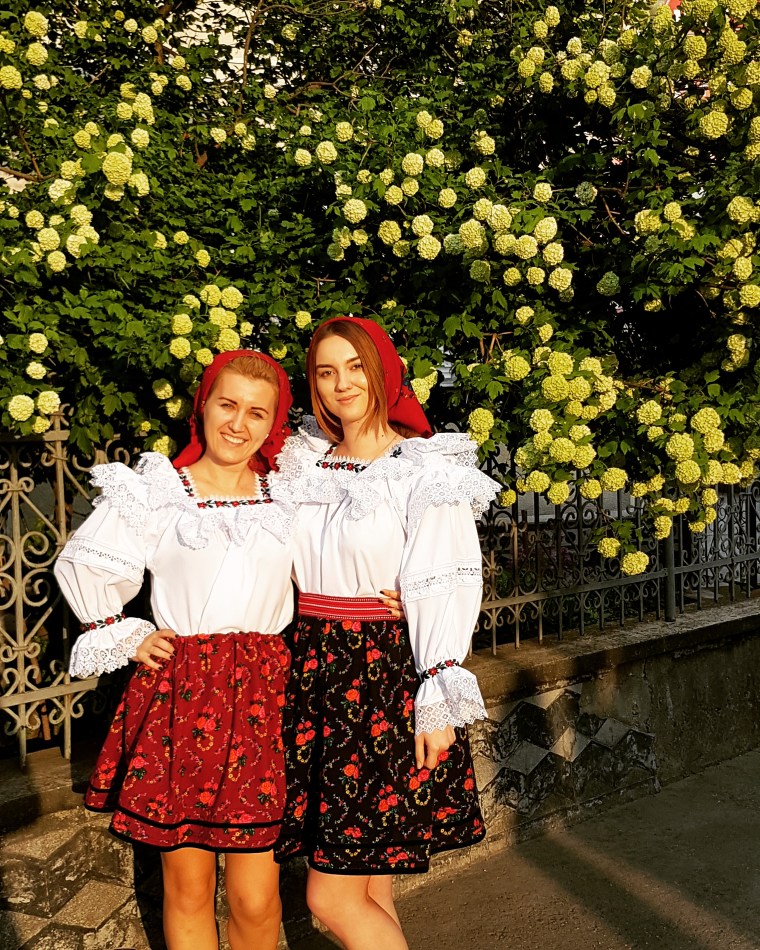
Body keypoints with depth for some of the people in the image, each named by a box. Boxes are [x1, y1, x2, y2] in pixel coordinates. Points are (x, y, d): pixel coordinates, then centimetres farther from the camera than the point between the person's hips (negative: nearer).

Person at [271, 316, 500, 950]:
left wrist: (439, 700, -16)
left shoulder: (427, 471, -7)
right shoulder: (304, 463, 11)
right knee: (366, 893, 12)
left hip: (388, 676, -5)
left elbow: (445, 588, -11)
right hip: (312, 669, 5)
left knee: (333, 895, -2)